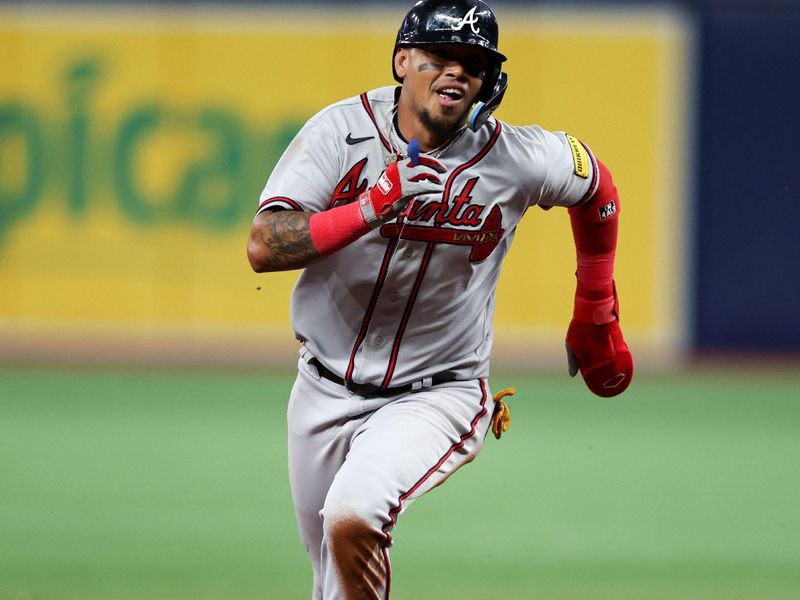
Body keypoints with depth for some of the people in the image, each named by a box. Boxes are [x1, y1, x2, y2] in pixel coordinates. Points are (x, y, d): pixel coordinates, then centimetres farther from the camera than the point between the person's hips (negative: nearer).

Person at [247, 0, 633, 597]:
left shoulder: (519, 161, -12)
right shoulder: (342, 130, -12)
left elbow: (595, 187, 11)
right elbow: (264, 247, -22)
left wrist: (596, 318, 19)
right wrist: (372, 207, -36)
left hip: (437, 395, -3)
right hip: (325, 391, 3)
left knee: (353, 515, -30)